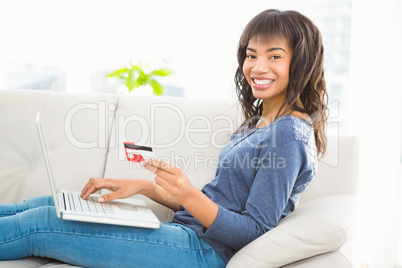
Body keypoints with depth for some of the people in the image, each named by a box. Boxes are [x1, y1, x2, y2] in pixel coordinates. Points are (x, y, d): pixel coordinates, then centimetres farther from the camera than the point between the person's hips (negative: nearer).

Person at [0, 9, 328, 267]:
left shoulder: (289, 134, -15)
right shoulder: (259, 122, 15)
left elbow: (255, 232, -17)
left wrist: (188, 195, -31)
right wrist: (142, 186, 8)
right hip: (192, 234, 9)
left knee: (39, 225, -10)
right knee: (52, 204, 5)